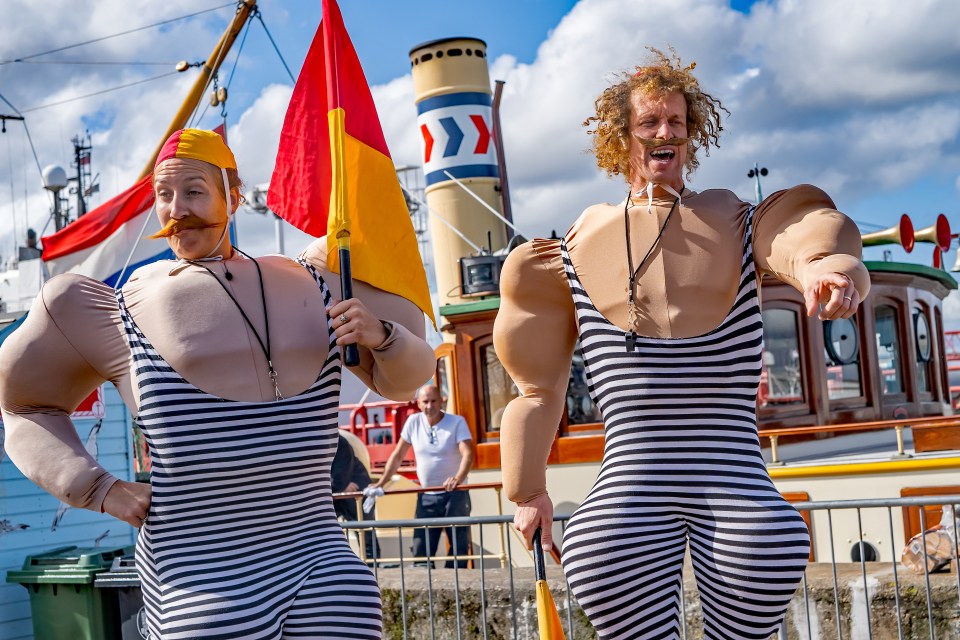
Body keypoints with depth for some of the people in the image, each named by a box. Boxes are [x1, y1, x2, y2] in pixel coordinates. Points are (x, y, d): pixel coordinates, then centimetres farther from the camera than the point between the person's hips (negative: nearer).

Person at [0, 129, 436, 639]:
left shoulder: (311, 286, 9)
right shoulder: (124, 312, 2)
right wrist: (96, 488, 1)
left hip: (319, 564, 3)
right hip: (204, 580, -2)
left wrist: (380, 335, -6)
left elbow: (401, 378, 17)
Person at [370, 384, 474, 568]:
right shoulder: (413, 422, 3)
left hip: (455, 495, -3)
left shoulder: (457, 422, -6)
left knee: (459, 546, -2)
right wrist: (381, 483, 4)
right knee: (421, 549, -1)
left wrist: (458, 478, -36)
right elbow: (397, 456, 10)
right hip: (426, 497, 3)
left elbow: (468, 454, -19)